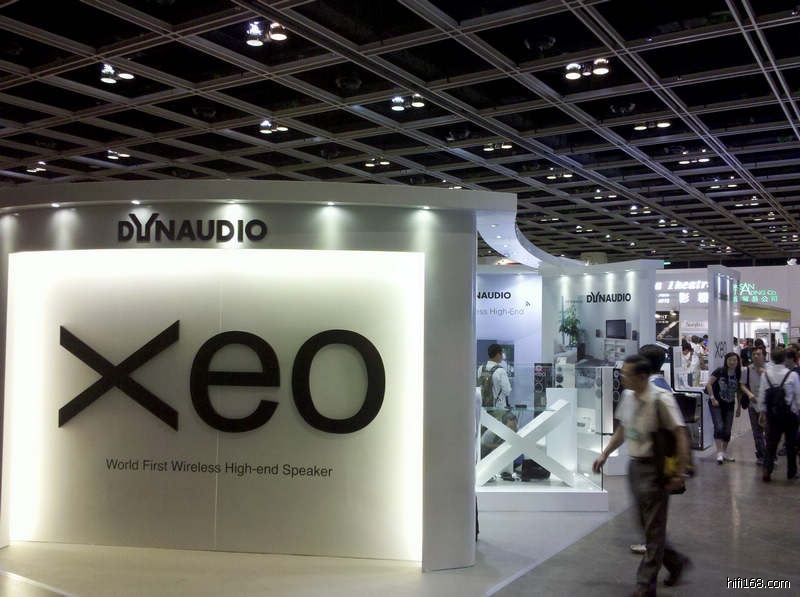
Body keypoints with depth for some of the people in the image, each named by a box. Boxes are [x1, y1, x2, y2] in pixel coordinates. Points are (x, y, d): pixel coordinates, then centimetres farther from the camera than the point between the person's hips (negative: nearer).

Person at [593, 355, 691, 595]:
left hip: (655, 469, -8)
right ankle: (676, 563, 39)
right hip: (634, 465, 8)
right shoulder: (628, 396, 5)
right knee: (646, 524, 18)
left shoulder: (661, 399, -19)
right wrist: (605, 454, 14)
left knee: (653, 530, 3)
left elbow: (680, 435, -19)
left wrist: (680, 473, -22)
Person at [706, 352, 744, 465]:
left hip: (729, 405, 4)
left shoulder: (738, 375, 3)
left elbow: (739, 392, 12)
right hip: (716, 404, -4)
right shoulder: (720, 371, -10)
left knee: (727, 430, 8)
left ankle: (724, 452, 22)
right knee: (719, 427, -14)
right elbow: (709, 384, -10)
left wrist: (739, 407, 12)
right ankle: (719, 452, -13)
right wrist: (713, 398, -16)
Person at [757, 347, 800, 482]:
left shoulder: (765, 374, -2)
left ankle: (767, 469, -6)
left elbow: (762, 395, 2)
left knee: (771, 441, 7)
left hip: (772, 413, 2)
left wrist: (762, 412, 10)